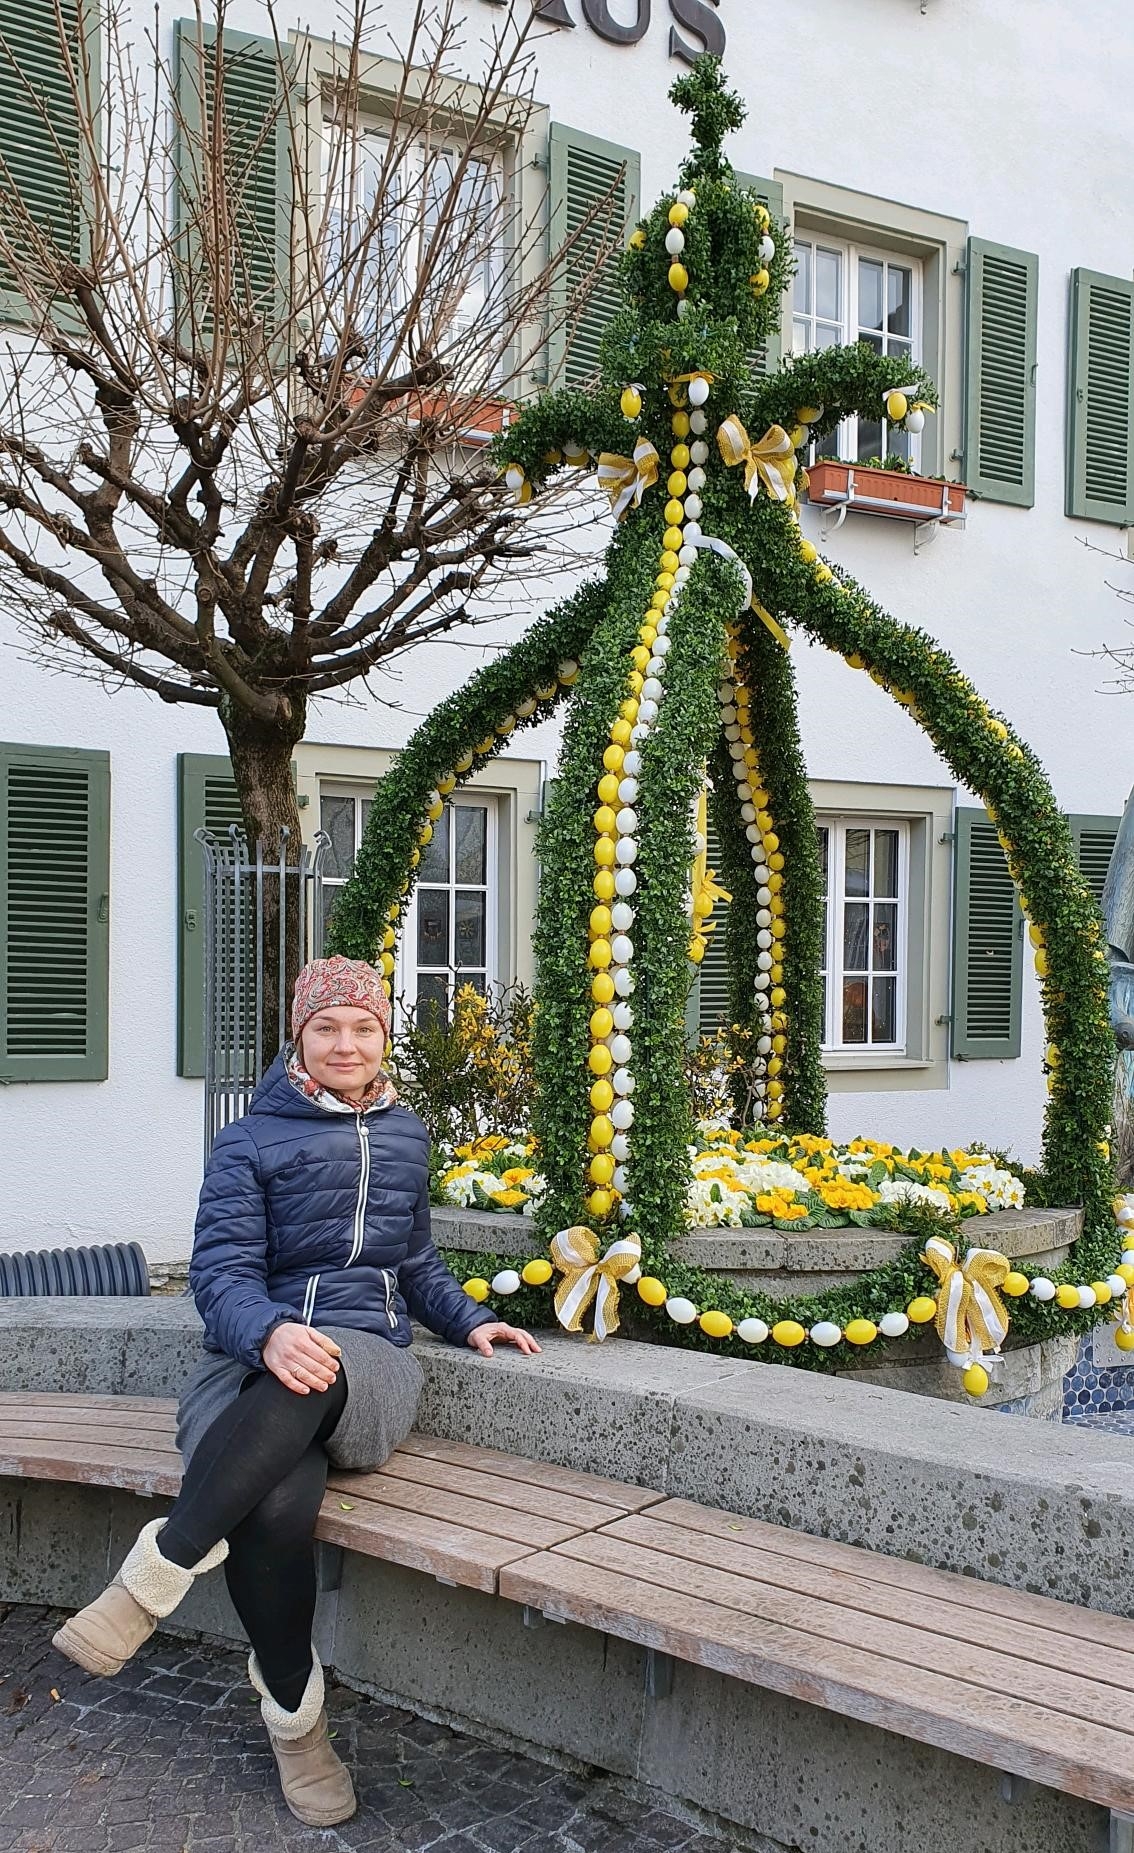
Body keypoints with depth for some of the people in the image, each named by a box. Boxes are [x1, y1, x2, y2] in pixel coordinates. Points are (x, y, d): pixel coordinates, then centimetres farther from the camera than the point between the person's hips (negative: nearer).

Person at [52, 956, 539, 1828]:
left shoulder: (406, 1135, 20)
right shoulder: (252, 1141, 6)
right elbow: (222, 1271, -6)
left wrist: (468, 1320, 17)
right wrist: (269, 1331, -27)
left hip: (371, 1367, 2)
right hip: (252, 1367, -2)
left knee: (312, 1378, -39)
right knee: (277, 1502, -37)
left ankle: (160, 1570, -34)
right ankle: (294, 1710, -14)